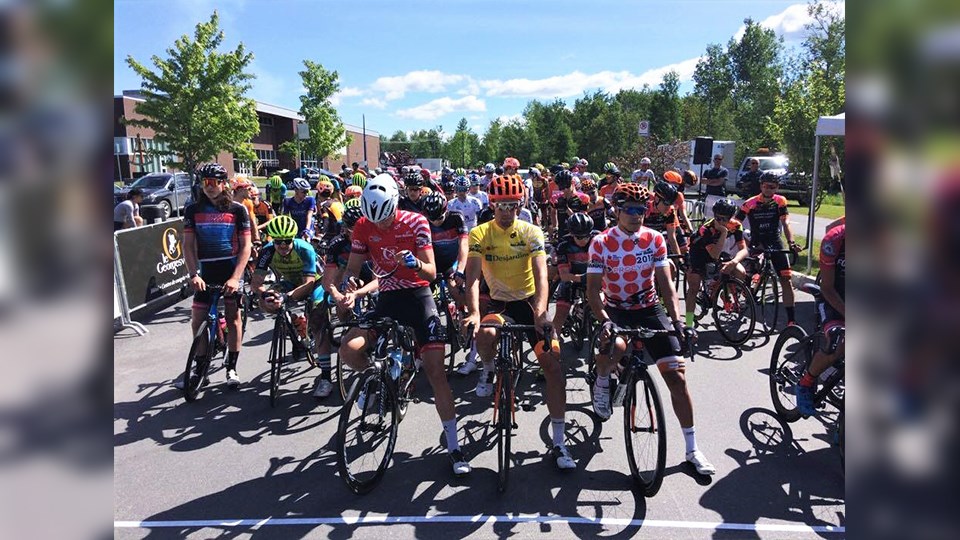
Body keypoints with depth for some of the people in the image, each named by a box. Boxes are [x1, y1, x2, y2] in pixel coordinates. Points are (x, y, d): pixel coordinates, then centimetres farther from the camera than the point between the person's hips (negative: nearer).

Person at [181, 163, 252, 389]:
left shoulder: (238, 210, -4)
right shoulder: (193, 210, 2)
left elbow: (245, 246, -6)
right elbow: (188, 245, 2)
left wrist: (235, 277, -16)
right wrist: (193, 274, -11)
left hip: (232, 268, -2)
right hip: (206, 271, 2)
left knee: (233, 317, 1)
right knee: (198, 321, 1)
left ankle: (231, 368, 12)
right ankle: (201, 368, 17)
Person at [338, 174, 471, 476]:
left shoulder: (415, 222, -12)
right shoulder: (364, 227, -5)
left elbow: (431, 273, -13)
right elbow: (352, 268, 1)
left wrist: (415, 262, -35)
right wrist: (346, 288, -21)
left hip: (418, 296, -3)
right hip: (387, 298, 3)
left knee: (435, 371, -9)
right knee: (349, 349, -22)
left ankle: (454, 446, 0)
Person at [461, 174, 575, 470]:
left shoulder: (531, 232, -6)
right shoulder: (480, 234, -6)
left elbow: (541, 273, -18)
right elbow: (473, 275, -18)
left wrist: (540, 311, -35)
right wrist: (473, 312, -35)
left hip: (529, 302, 1)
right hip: (499, 302, -1)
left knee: (553, 364, -11)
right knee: (485, 334, -37)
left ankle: (559, 443, 0)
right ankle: (488, 371, 2)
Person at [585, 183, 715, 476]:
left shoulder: (655, 239, -5)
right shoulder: (601, 243, -12)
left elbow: (665, 283, -6)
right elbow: (593, 289, -15)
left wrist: (677, 320, -19)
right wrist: (604, 321, -31)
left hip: (650, 310, 2)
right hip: (615, 311, -2)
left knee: (677, 375, -6)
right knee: (613, 347, -38)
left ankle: (692, 449, 8)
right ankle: (602, 383, 0)